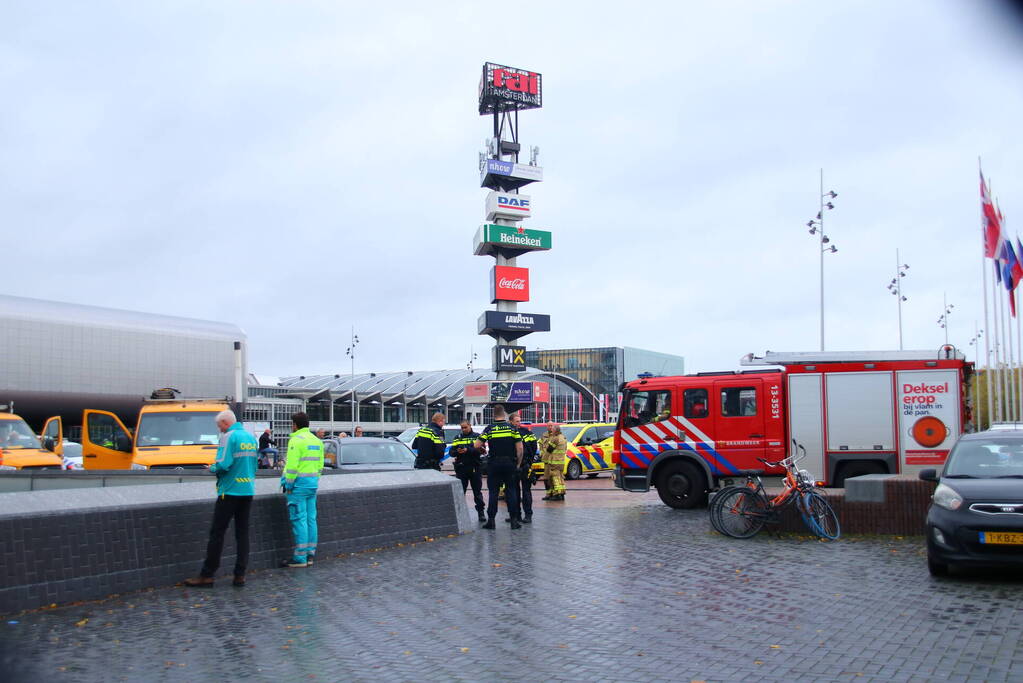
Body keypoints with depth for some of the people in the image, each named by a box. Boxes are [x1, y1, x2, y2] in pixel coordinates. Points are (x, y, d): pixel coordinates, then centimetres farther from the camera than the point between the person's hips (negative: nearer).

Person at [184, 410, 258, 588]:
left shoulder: (229, 437, -12)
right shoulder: (251, 437, 12)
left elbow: (223, 465, -21)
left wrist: (212, 468, 0)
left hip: (230, 491, -7)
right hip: (248, 491, 7)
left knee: (217, 533, -1)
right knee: (242, 533, 9)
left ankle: (207, 575, 2)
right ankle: (240, 575, 8)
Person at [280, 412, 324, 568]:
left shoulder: (296, 440, -12)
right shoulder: (317, 441, 14)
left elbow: (292, 466, -16)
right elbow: (320, 465, 14)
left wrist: (288, 485, -9)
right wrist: (315, 480, 17)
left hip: (299, 484, -8)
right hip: (313, 483, 8)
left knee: (299, 520, -5)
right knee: (311, 519, 10)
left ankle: (300, 557, -4)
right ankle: (310, 555, 15)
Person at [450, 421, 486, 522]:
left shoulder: (477, 437, 3)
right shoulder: (457, 438, 13)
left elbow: (480, 450, -11)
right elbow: (451, 452, 8)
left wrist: (468, 450, -23)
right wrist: (457, 451, -14)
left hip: (474, 467, -2)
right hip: (461, 468, 2)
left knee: (477, 492, 4)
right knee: (460, 491, 3)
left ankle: (481, 512, 10)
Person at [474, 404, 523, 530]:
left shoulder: (489, 429, -3)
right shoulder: (512, 428, -1)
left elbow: (477, 445, -7)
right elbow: (519, 448, -4)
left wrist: (484, 450, 14)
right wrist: (518, 463, 6)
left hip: (494, 464, -1)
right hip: (510, 463, 1)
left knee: (493, 492, 5)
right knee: (511, 491, 7)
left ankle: (491, 520, 5)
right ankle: (514, 520, 6)